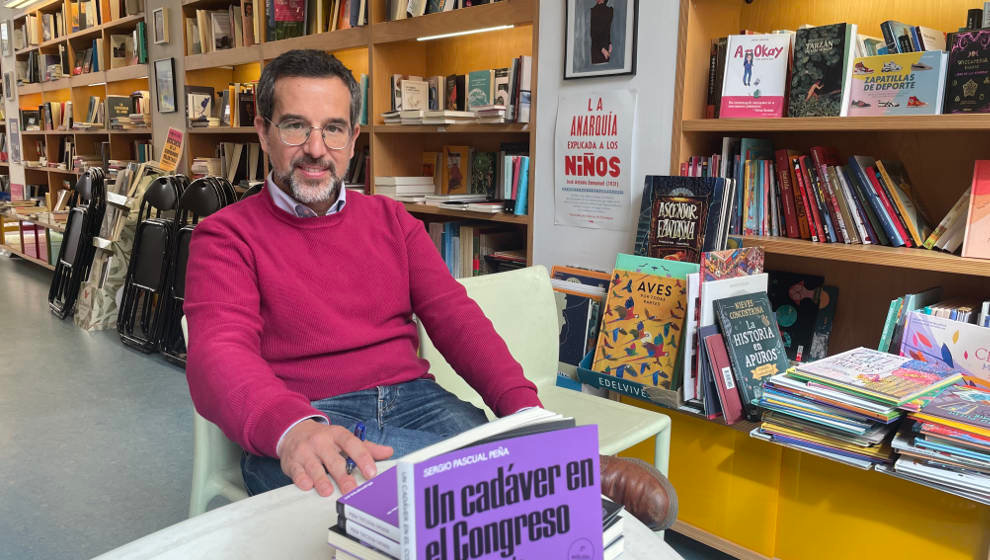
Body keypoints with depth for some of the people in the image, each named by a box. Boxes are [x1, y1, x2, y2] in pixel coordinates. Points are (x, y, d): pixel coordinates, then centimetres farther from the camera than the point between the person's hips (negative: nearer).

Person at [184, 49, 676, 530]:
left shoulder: (392, 220, 17)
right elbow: (219, 356, -14)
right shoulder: (225, 236, 3)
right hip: (300, 428, -3)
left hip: (413, 399, 3)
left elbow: (455, 317, 5)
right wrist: (294, 429, -38)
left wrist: (526, 412, -12)